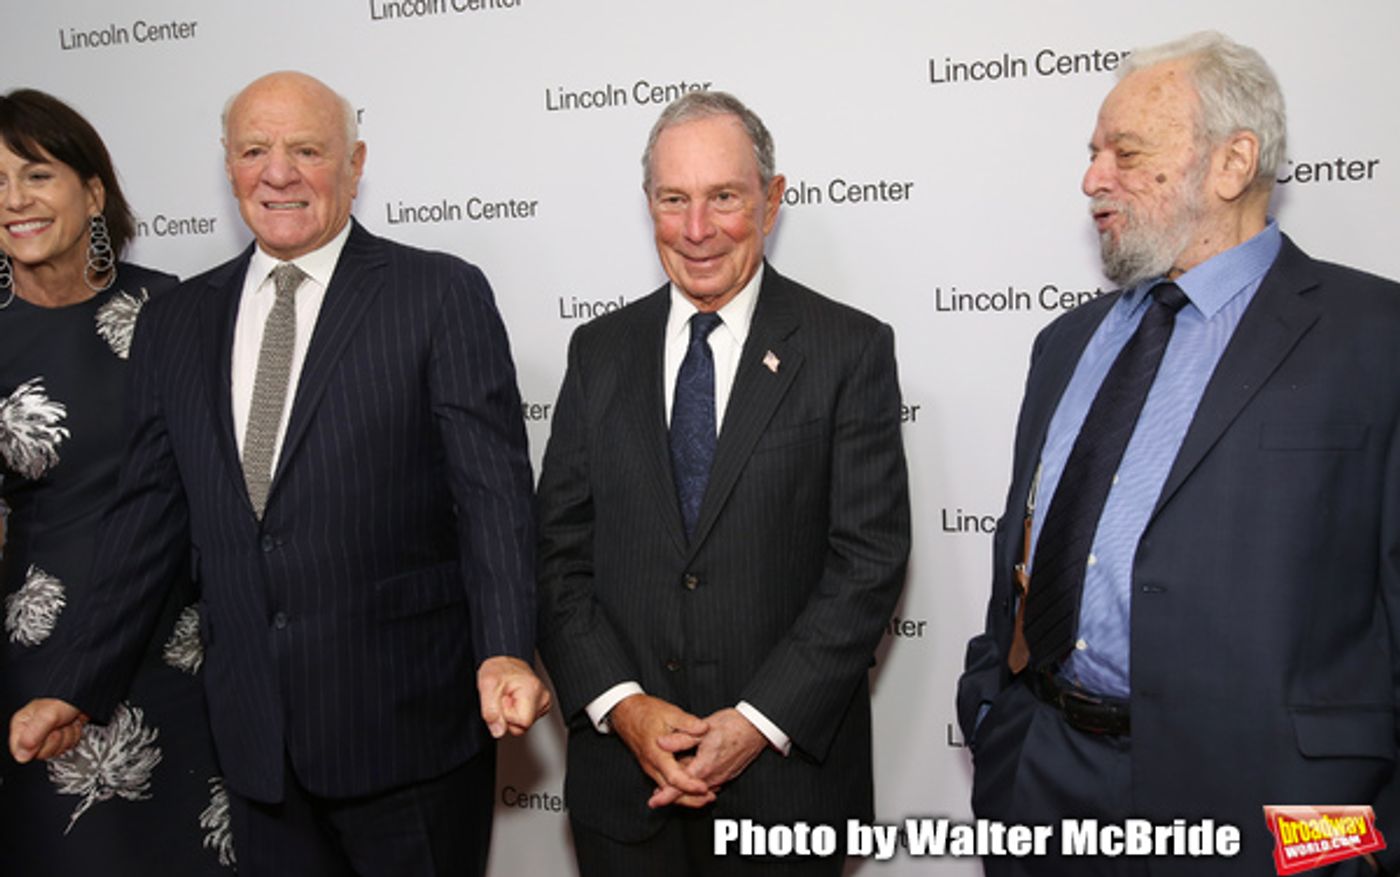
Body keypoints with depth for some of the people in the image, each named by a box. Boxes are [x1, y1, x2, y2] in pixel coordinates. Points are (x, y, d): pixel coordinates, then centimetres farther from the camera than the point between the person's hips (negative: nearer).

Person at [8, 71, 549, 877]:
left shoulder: (445, 295, -5)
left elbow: (493, 488, -11)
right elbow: (151, 516, 12)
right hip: (254, 738, 4)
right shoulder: (175, 325, 9)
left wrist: (505, 652, -24)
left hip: (409, 724, -4)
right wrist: (83, 690, 11)